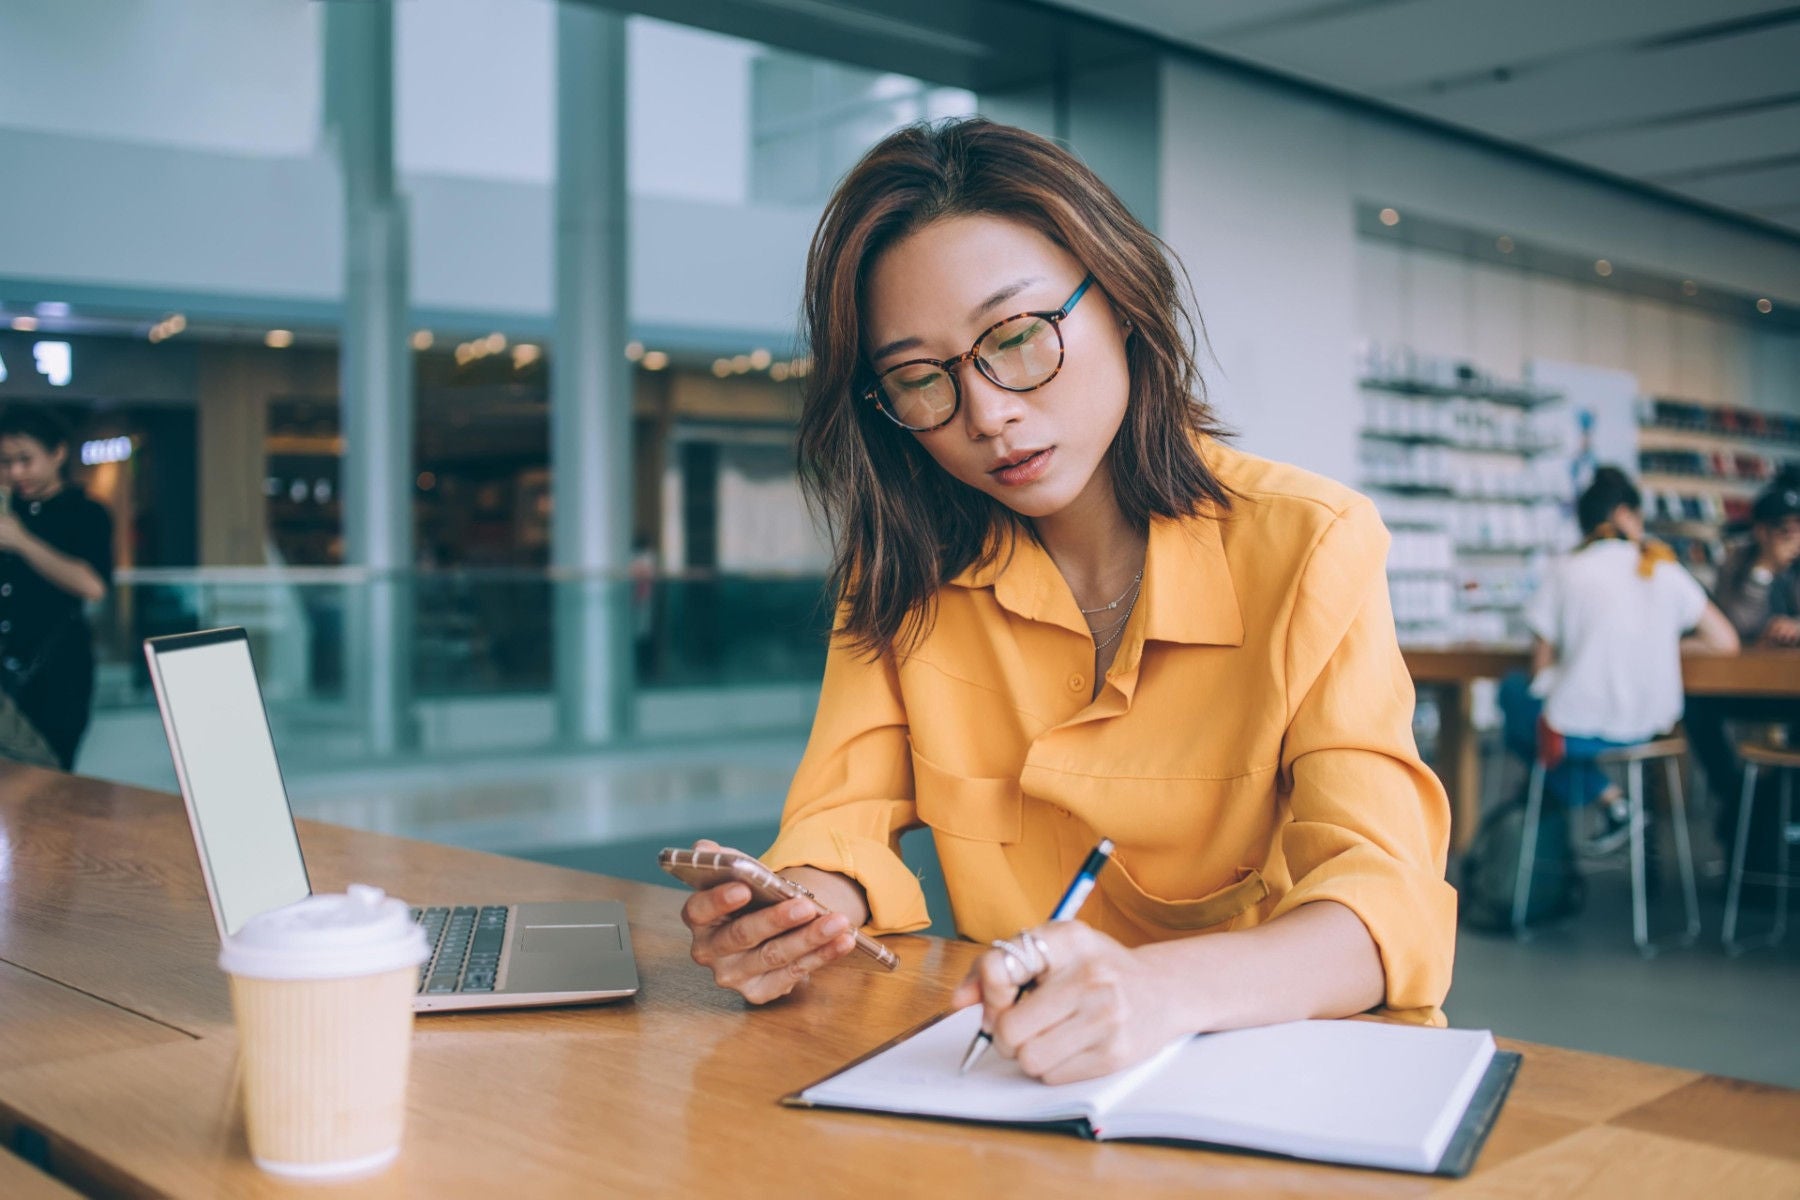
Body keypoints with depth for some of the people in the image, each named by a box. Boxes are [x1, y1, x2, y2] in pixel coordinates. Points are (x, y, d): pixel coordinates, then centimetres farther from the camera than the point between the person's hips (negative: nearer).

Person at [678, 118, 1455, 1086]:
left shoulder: (1307, 549, -11)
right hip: (995, 1071, 3)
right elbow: (846, 818, -1)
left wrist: (1162, 988, -40)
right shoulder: (905, 560, 1)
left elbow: (1382, 903, -20)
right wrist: (802, 907, -25)